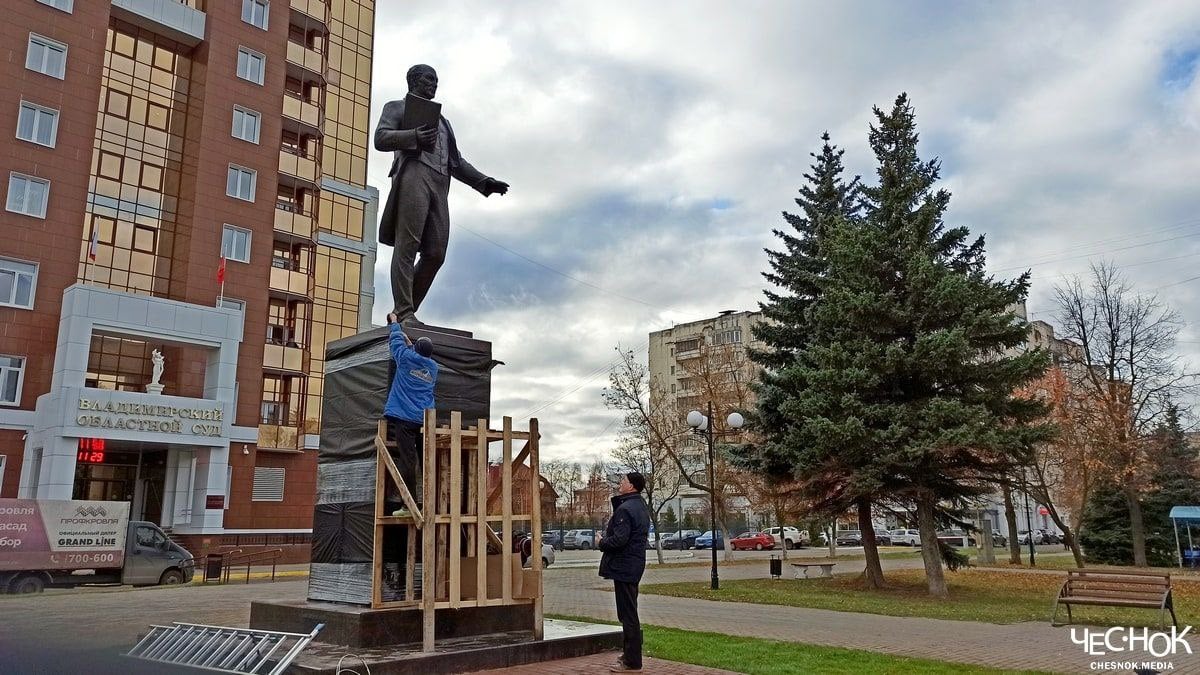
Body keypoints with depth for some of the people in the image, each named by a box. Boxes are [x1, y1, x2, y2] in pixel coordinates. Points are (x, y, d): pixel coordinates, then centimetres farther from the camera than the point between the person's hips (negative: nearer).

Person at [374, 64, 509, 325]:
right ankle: (403, 312, -19)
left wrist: (484, 182, 18)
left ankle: (404, 312, 0)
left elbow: (456, 162, 32)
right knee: (407, 246, -15)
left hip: (439, 185, 6)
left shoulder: (441, 121, 37)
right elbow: (380, 138, 3)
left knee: (435, 254, -5)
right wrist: (414, 136, -15)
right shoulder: (397, 107, 20)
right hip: (413, 174, -6)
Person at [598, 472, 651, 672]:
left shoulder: (625, 509, -20)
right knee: (629, 614, 20)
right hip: (635, 566, 11)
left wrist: (602, 543, -8)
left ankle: (632, 662, 3)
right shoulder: (640, 506, 13)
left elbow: (619, 539, -27)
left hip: (624, 567, -11)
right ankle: (630, 654, 30)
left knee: (627, 614, -4)